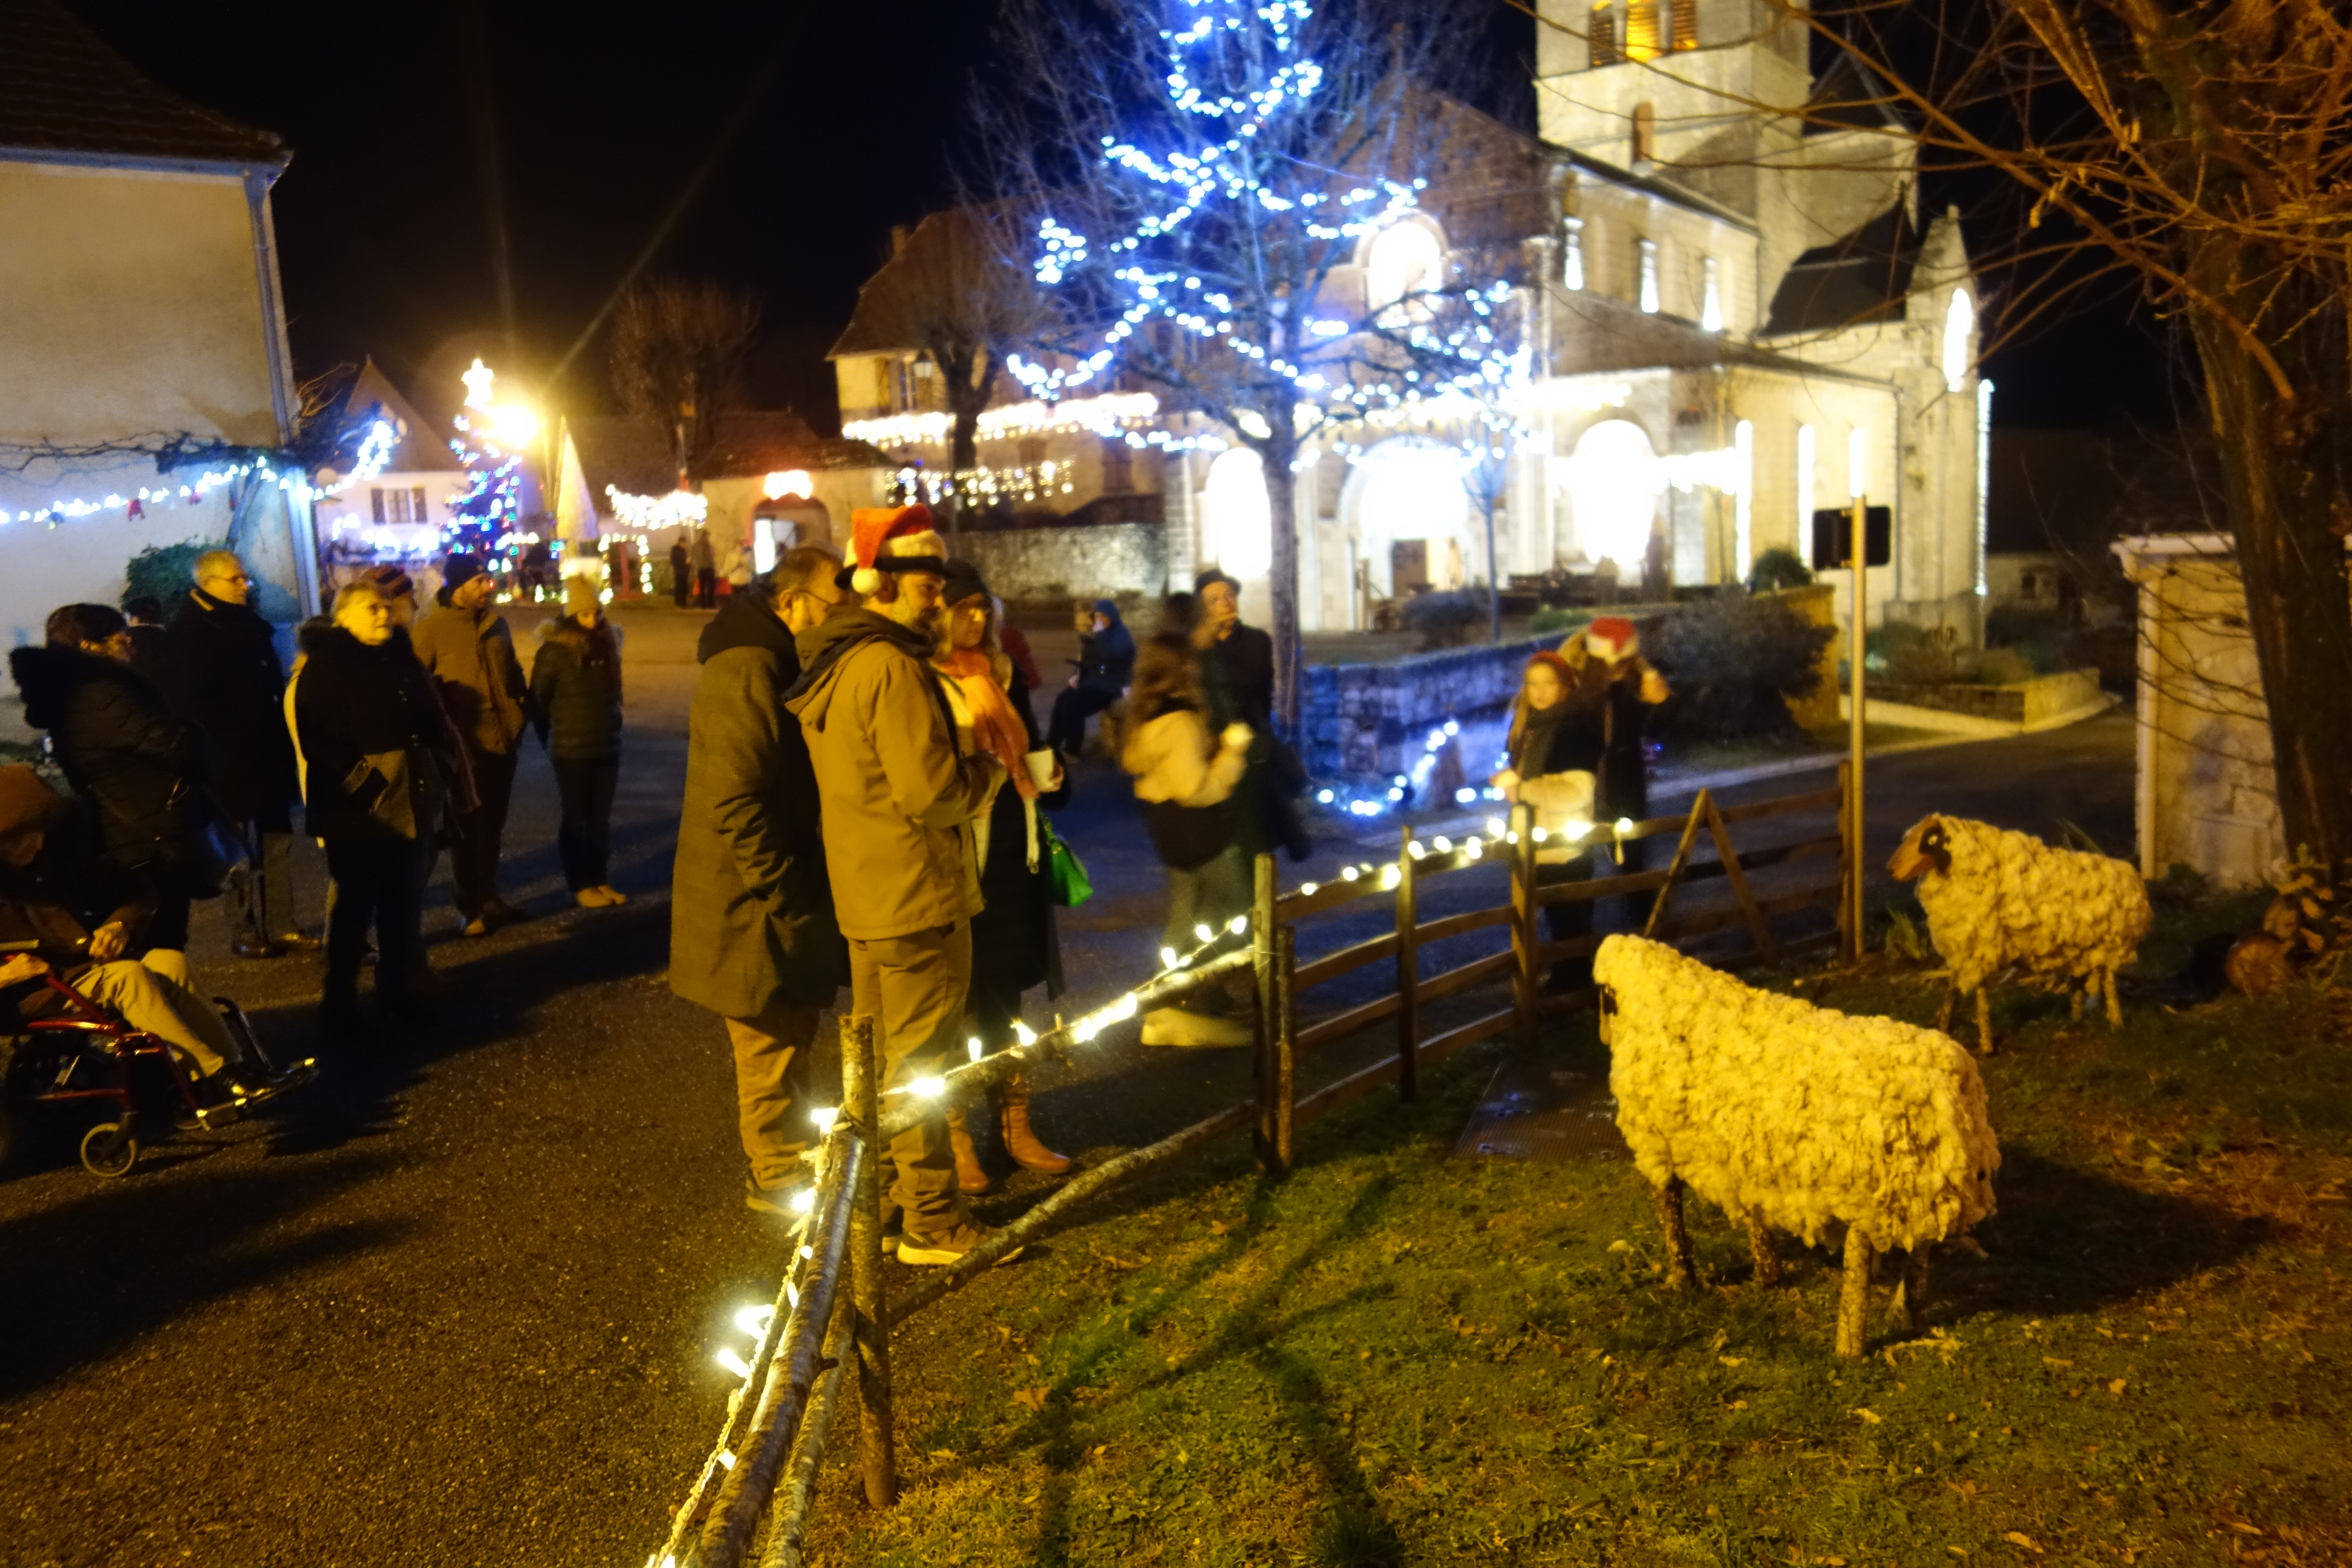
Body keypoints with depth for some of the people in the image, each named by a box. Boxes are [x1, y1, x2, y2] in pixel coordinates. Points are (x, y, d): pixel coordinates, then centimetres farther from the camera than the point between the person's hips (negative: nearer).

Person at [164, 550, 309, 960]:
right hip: (232, 762, -8)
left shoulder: (249, 627, 14)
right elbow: (190, 703, -17)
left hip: (268, 755, 8)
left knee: (277, 842, 10)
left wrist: (282, 739, 13)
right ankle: (245, 934, 10)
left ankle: (282, 927, 17)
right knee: (246, 850, -1)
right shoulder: (192, 634, -10)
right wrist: (228, 740, -18)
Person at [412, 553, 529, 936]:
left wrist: (523, 702, 9)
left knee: (492, 826, 16)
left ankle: (489, 896, 30)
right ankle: (471, 908, 13)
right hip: (464, 746, -6)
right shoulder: (431, 628, -9)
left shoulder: (496, 624, 11)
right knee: (467, 830, 4)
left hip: (501, 741, 6)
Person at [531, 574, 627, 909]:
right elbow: (538, 700, -4)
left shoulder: (607, 643, 3)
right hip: (571, 750, -5)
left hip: (607, 746, 5)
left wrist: (611, 729, 14)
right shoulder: (554, 650, -12)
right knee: (576, 818, 4)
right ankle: (580, 885, 11)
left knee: (601, 817, 11)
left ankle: (601, 879, 20)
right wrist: (551, 740, 4)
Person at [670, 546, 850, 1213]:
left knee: (791, 1030, 19)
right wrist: (785, 890, -21)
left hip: (781, 890, 10)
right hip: (757, 904, -10)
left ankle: (788, 1156, 33)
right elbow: (734, 801, -26)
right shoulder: (746, 671, -21)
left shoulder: (771, 662, 12)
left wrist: (805, 879, 14)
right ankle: (779, 1176, 16)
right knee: (772, 1040, 2)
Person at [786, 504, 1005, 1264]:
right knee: (922, 1061, 1)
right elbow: (931, 792, -25)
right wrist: (983, 770, -6)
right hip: (917, 893, -10)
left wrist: (958, 767, 9)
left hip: (864, 893, 10)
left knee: (878, 1053, 19)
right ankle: (932, 1221, 11)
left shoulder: (830, 665, 11)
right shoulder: (892, 668, -20)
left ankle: (881, 1199, 32)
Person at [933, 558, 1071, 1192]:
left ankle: (1015, 1126, 27)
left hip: (1010, 860, 7)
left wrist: (1051, 777, 2)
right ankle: (954, 1139, 16)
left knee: (1004, 996, 16)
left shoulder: (1005, 676, 11)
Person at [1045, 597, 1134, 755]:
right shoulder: (1101, 633, 15)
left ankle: (1072, 750, -14)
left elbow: (1111, 657, -28)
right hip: (1093, 680, 8)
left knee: (1072, 705, -24)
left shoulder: (1122, 635, -10)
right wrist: (1078, 676, 6)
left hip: (1111, 685, -8)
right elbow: (1089, 660, 23)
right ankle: (1051, 745, -9)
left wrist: (1099, 634, -23)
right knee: (1061, 700, -12)